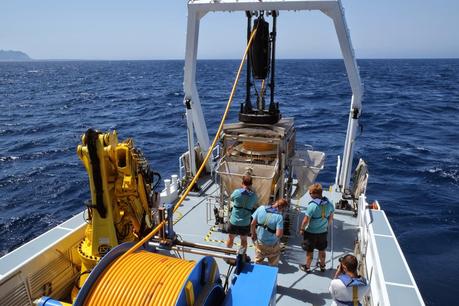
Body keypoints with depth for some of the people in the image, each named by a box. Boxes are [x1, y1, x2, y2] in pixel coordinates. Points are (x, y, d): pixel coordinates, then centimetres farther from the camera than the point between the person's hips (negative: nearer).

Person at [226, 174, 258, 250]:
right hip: (245, 223, 1)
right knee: (244, 240, 22)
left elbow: (231, 199, 4)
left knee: (230, 238, 22)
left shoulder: (236, 192, -16)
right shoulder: (253, 196, -11)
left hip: (233, 222, 0)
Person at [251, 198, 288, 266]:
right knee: (273, 263, 26)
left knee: (258, 261, 28)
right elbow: (278, 234, -28)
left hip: (259, 241, 4)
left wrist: (253, 234, 10)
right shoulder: (279, 217, -26)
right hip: (272, 245, -4)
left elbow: (253, 223, -6)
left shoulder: (261, 208, -14)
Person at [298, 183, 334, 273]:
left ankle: (307, 267, 32)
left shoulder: (312, 205, -28)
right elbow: (331, 217, 5)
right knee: (322, 250, 25)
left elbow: (306, 220, -21)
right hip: (323, 232, 5)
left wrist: (302, 229, -5)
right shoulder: (329, 204, -10)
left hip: (311, 232, -5)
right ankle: (322, 266, 42)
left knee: (309, 251, 14)